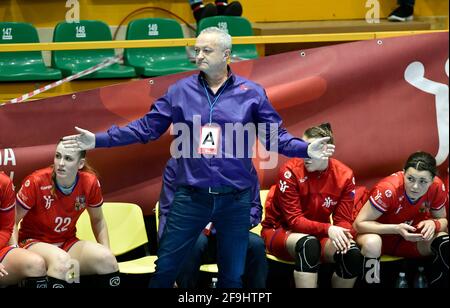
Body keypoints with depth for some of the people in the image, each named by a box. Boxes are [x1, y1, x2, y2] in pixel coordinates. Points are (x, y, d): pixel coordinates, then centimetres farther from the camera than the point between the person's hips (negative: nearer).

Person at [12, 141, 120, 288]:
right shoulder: (36, 182, -18)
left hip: (68, 243, 4)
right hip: (33, 242, -4)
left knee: (106, 258, -23)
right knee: (62, 260, -37)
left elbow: (98, 221, 10)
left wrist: (108, 255, 0)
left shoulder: (90, 182, -9)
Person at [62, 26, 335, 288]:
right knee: (165, 269, 6)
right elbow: (146, 127, 5)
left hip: (236, 200, 0)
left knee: (233, 276, 12)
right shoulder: (180, 91, 2)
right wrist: (97, 140, -1)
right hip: (191, 198, 1)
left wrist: (306, 149, -15)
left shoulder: (252, 93, 0)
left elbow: (275, 135, 3)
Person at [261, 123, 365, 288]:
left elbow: (343, 219, -5)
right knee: (309, 244, -38)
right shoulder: (290, 171, -20)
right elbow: (294, 220, -21)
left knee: (352, 254, -25)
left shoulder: (344, 175, -9)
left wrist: (343, 234, -30)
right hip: (280, 231, -4)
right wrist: (327, 229, -36)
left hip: (317, 233, 4)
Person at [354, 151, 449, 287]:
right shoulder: (388, 189, -31)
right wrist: (396, 229, -39)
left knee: (445, 244, -24)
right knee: (371, 243, -38)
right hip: (381, 235, -3)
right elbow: (359, 223, -26)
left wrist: (434, 224, -26)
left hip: (411, 237, 4)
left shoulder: (437, 187, -19)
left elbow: (442, 220, -1)